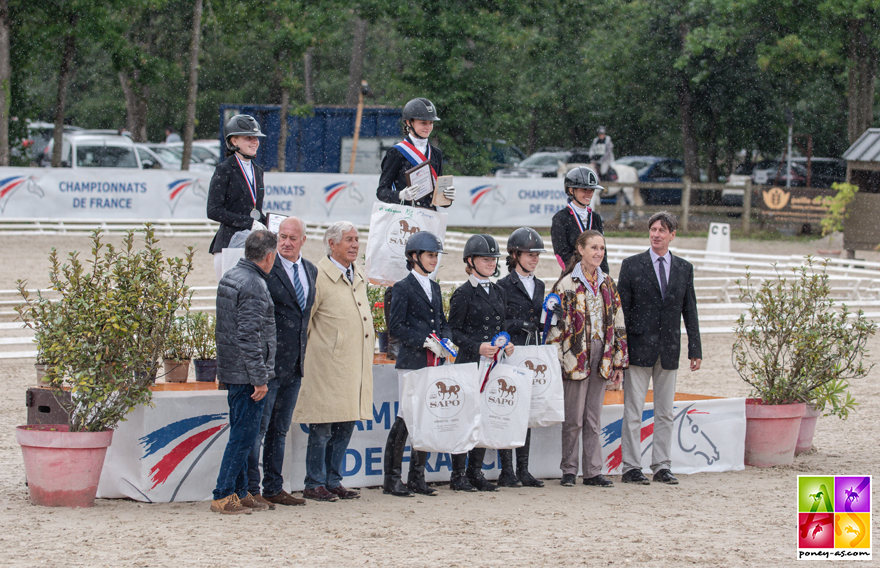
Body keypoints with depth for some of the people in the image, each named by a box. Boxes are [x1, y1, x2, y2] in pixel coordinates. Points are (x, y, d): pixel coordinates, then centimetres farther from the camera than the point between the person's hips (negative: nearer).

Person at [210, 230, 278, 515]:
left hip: (230, 371, 10)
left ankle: (239, 492, 20)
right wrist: (259, 378, -18)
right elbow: (249, 336, -22)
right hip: (246, 374, -10)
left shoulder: (229, 277, 12)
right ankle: (224, 496, -3)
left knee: (241, 434, 15)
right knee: (244, 435, -5)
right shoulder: (254, 285, -18)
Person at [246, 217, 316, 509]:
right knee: (259, 427, -4)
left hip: (295, 364, 7)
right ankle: (251, 490, 0)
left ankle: (274, 488, 21)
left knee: (280, 430, 14)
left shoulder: (311, 271, 12)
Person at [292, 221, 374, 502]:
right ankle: (314, 484, 6)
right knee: (322, 430, -3)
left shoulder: (358, 275, 15)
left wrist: (369, 342, 21)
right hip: (327, 367, -8)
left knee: (346, 427, 10)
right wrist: (304, 356, -7)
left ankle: (333, 481, 18)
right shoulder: (319, 276, -10)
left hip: (355, 367, 8)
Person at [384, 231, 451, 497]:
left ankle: (417, 477, 13)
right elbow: (396, 326, -9)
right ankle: (392, 478, -1)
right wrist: (426, 342, -15)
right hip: (411, 361, -7)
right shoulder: (404, 288, -3)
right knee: (407, 418, -8)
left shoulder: (434, 287, 18)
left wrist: (446, 340, 1)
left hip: (434, 363, 7)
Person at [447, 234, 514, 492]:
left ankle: (476, 471, 16)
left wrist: (506, 344, 2)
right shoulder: (463, 294, -5)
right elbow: (453, 332, -6)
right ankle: (458, 474, 2)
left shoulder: (498, 292, 15)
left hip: (493, 363, 6)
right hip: (469, 364, -6)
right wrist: (477, 347, -19)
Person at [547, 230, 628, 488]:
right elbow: (557, 324, -7)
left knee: (594, 418, 7)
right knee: (574, 418, -1)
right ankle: (569, 470, 10)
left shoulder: (607, 283, 12)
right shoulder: (567, 284, -5)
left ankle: (593, 471, 11)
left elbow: (617, 324, 14)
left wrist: (618, 361, 10)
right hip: (576, 357, -5)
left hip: (601, 357, 5)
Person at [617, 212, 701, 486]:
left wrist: (695, 349, 6)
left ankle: (662, 466, 13)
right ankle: (631, 467, 3)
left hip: (669, 350, 3)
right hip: (639, 347, -3)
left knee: (665, 412, 7)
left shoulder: (684, 268, 10)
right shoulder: (632, 265, 0)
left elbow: (690, 310, 11)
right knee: (633, 412, -2)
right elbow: (621, 308, 0)